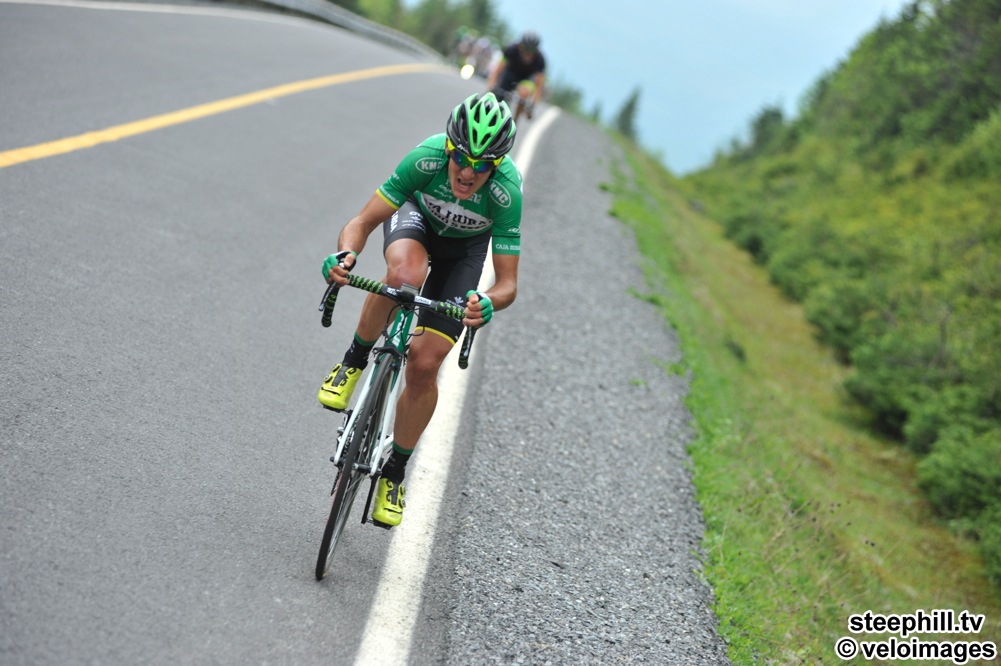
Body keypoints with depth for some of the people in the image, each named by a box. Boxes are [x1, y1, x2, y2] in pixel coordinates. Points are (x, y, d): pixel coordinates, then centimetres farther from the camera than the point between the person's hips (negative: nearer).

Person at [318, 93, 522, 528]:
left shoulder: (507, 191, -36)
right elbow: (362, 222, -31)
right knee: (404, 276, -40)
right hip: (417, 214, 0)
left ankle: (394, 473, 12)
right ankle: (354, 362, -11)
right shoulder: (427, 157, -36)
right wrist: (345, 254, -53)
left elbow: (508, 283, -32)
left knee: (424, 367, -10)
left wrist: (487, 303, -55)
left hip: (465, 245, 0)